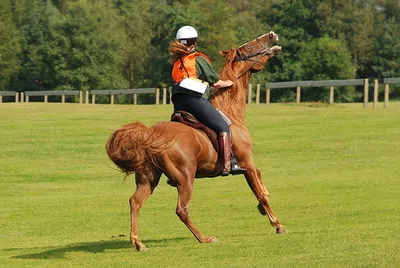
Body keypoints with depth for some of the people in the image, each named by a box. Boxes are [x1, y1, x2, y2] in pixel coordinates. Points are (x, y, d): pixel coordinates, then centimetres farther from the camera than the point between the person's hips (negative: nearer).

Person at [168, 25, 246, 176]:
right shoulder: (199, 59, 5)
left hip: (178, 103, 7)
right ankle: (228, 165, -18)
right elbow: (215, 83, 4)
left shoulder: (176, 62, 23)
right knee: (223, 128, -4)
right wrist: (227, 83, 25)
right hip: (195, 98, -7)